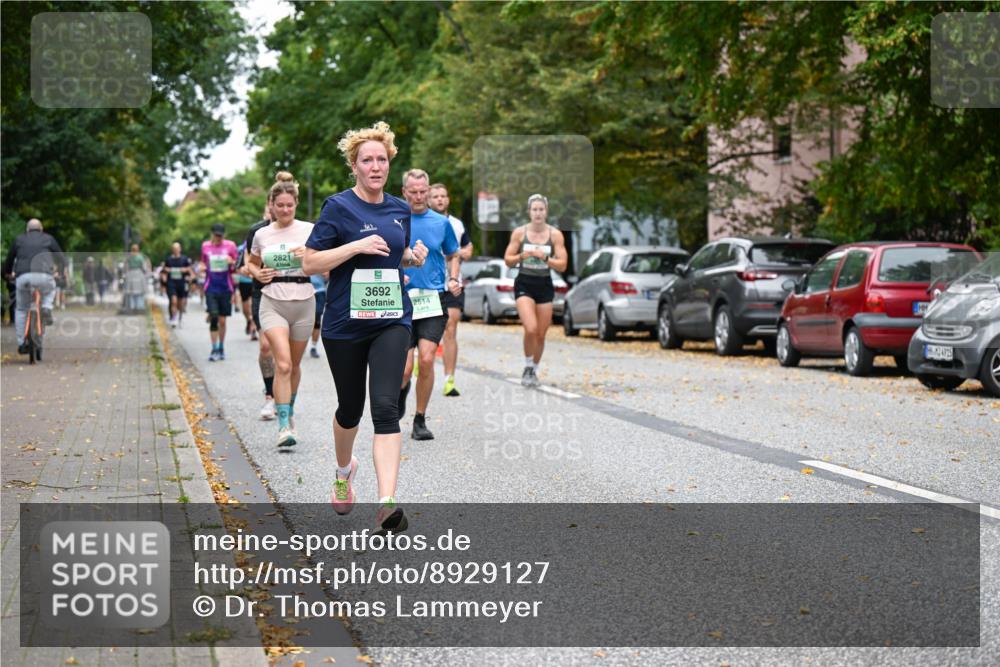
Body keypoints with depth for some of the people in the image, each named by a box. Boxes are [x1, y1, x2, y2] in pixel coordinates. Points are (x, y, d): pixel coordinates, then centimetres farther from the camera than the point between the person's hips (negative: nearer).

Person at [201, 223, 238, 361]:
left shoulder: (230, 246, 2)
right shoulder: (205, 246, 6)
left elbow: (237, 266, 7)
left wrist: (232, 262, -13)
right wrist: (202, 268, 1)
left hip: (225, 288, 0)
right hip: (211, 287, 0)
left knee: (222, 321, 7)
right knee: (213, 318, -13)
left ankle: (221, 348, 23)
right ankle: (214, 350, -11)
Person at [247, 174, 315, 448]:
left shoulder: (309, 230, 1)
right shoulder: (262, 235, 7)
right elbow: (250, 263, 22)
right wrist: (257, 274, 0)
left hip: (303, 303, 1)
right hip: (273, 304, -1)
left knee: (293, 365, 12)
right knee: (283, 364, -16)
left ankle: (289, 412, 36)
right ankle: (284, 426, -18)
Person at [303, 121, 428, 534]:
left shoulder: (400, 209, 9)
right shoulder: (339, 207, -6)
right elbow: (310, 263, -10)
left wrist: (413, 256, 3)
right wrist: (357, 246, -20)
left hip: (392, 321, 2)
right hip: (345, 324, -2)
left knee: (386, 407, -14)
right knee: (351, 407, 13)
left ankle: (386, 506, -24)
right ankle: (344, 470, 46)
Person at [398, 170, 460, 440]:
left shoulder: (441, 222, 8)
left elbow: (453, 256, 20)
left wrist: (454, 280, 2)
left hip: (433, 300, 1)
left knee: (426, 360, -14)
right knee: (405, 369, -6)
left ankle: (420, 420, 2)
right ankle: (402, 389, 33)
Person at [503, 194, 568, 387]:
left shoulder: (555, 235, -1)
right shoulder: (519, 233, -1)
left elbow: (562, 265, -3)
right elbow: (508, 260, 3)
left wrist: (545, 257, -19)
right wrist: (521, 256, -17)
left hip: (545, 285, 2)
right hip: (524, 284, -2)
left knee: (541, 334, 6)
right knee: (531, 329, -20)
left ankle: (534, 371, 26)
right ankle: (528, 367, 2)